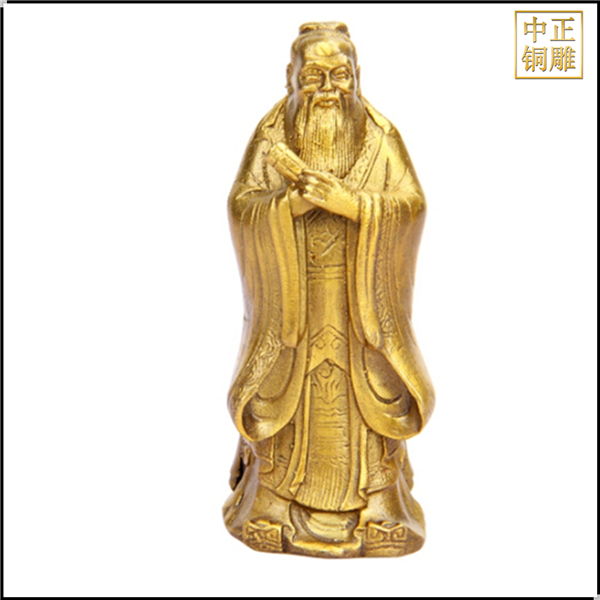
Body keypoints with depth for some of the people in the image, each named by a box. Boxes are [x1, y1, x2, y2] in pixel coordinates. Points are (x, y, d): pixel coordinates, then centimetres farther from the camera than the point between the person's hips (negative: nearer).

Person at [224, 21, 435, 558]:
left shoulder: (380, 135, 2)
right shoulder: (271, 135, 3)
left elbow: (412, 204, -8)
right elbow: (240, 203, -5)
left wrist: (346, 201, -21)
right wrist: (293, 203, -22)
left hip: (361, 302, 0)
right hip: (291, 300, 0)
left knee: (362, 395, 5)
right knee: (288, 394, 6)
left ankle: (373, 504, 23)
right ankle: (276, 506, 24)